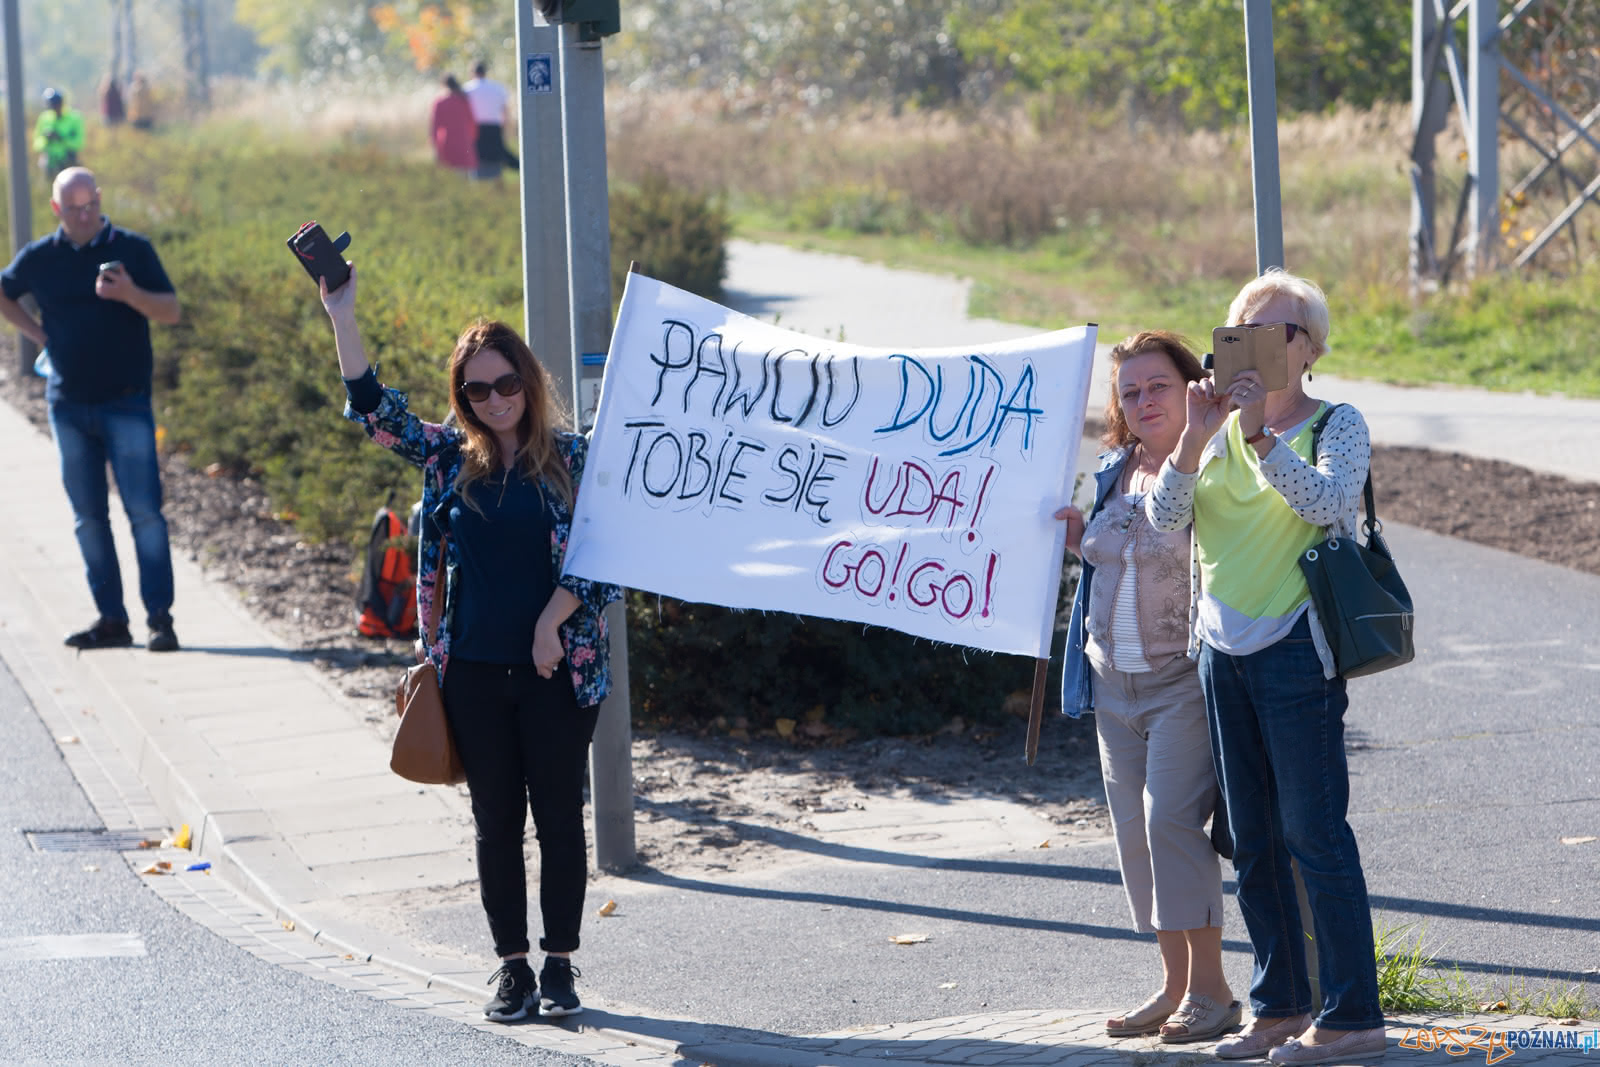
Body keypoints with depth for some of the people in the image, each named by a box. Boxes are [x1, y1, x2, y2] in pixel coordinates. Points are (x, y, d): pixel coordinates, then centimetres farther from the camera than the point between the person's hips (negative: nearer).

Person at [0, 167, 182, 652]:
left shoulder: (132, 249, -2)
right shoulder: (39, 258, 4)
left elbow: (171, 312, -5)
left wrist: (130, 294, -23)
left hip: (126, 404, -3)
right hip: (69, 406, 3)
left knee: (144, 510, -10)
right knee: (88, 516, 5)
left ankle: (160, 618, -10)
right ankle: (111, 619, 11)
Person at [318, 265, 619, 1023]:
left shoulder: (571, 458, -1)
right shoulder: (450, 457, 6)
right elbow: (374, 410, 0)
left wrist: (553, 619, -14)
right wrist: (341, 318, -9)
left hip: (557, 671, -2)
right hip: (475, 674, 2)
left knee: (559, 817, 3)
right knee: (495, 821, 7)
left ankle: (559, 966, 12)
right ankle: (512, 968, 14)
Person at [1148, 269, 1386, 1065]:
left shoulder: (1337, 425, -1)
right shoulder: (1219, 429, 13)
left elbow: (1329, 501, -21)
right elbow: (1164, 516, -1)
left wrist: (1260, 436, -27)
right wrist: (1195, 436, -15)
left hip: (1296, 648, -6)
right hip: (1222, 650, 6)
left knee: (1314, 833, -8)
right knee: (1253, 841, 9)